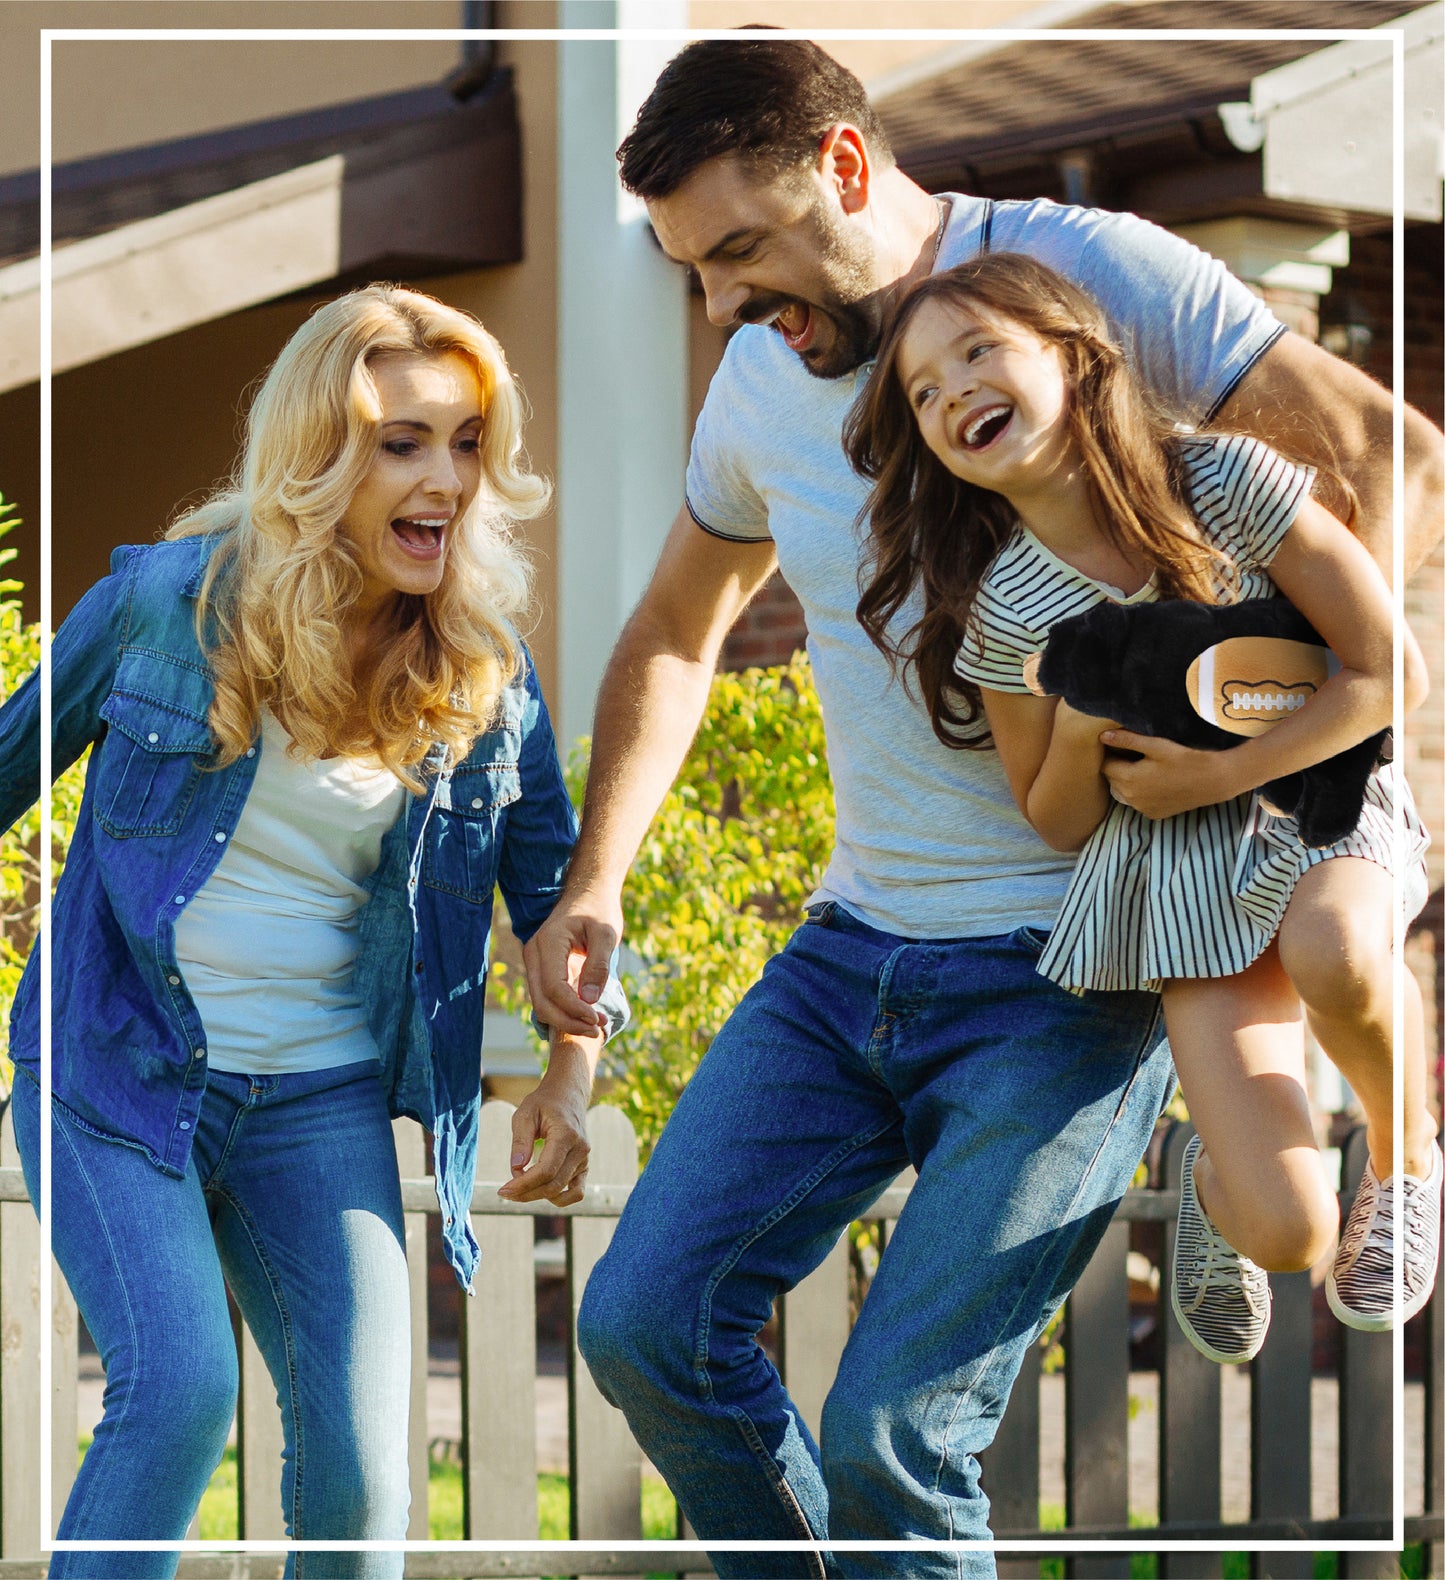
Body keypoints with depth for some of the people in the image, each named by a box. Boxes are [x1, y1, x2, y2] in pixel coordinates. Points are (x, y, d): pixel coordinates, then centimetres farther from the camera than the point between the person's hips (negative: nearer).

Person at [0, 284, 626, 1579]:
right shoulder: (168, 598, -7)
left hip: (322, 1102, 3)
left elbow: (553, 883, 11)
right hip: (118, 1072, -2)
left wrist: (572, 1075, -3)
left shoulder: (486, 674, 1)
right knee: (179, 1388, -21)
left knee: (359, 1459, -6)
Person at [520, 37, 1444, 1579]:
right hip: (851, 948, 7)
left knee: (891, 1435, -14)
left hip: (1070, 971, -7)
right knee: (642, 1324, -2)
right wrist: (591, 884, 12)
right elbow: (674, 633, 25)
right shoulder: (763, 380, 9)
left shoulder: (1085, 269, -11)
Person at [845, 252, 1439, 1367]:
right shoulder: (1003, 612, -9)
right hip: (1183, 870, 1)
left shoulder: (1227, 482, -15)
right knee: (1288, 1232, -17)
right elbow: (1058, 823, 3)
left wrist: (1218, 773, -16)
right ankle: (1218, 1182, 24)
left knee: (1333, 952, -40)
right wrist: (1080, 732, -19)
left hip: (1322, 792, 0)